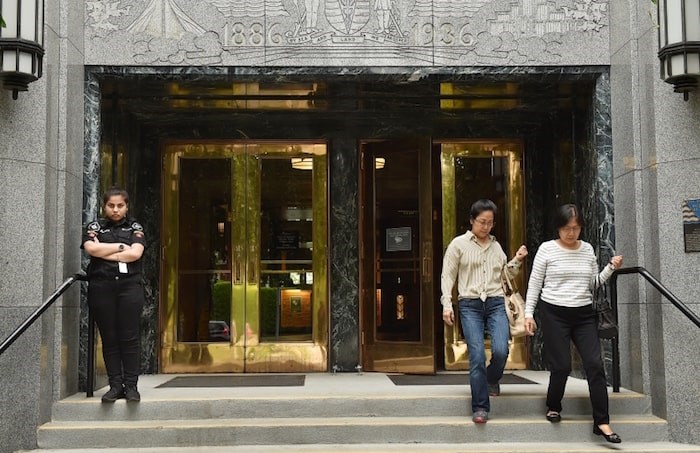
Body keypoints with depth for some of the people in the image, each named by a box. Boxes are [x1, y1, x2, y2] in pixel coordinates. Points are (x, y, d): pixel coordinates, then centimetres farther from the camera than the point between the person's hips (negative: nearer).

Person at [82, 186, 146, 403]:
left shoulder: (135, 227, 12)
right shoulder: (94, 227, 13)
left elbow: (135, 253, -5)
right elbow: (91, 248, -7)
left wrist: (105, 253, -4)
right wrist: (121, 247, -3)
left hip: (130, 285, -1)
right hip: (101, 286, 1)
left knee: (130, 337, -4)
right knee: (109, 338, 2)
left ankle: (131, 385, 0)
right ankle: (115, 385, 6)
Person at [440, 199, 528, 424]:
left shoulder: (495, 245, 15)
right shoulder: (458, 244, 3)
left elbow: (506, 275, 22)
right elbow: (447, 276, 2)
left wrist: (517, 260, 7)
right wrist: (447, 304, -6)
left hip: (495, 303, 3)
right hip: (470, 305, -3)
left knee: (501, 351, -14)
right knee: (477, 356, -10)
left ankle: (492, 379, 21)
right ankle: (480, 407, 1)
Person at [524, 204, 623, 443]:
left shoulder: (588, 250, 8)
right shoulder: (547, 249, -4)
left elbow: (594, 284, 14)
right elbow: (535, 284, -1)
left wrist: (611, 268, -1)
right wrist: (529, 313, -6)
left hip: (584, 315, 4)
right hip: (554, 314, -3)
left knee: (595, 364, -5)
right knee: (561, 366, -2)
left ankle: (602, 422, 1)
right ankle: (553, 407, 26)